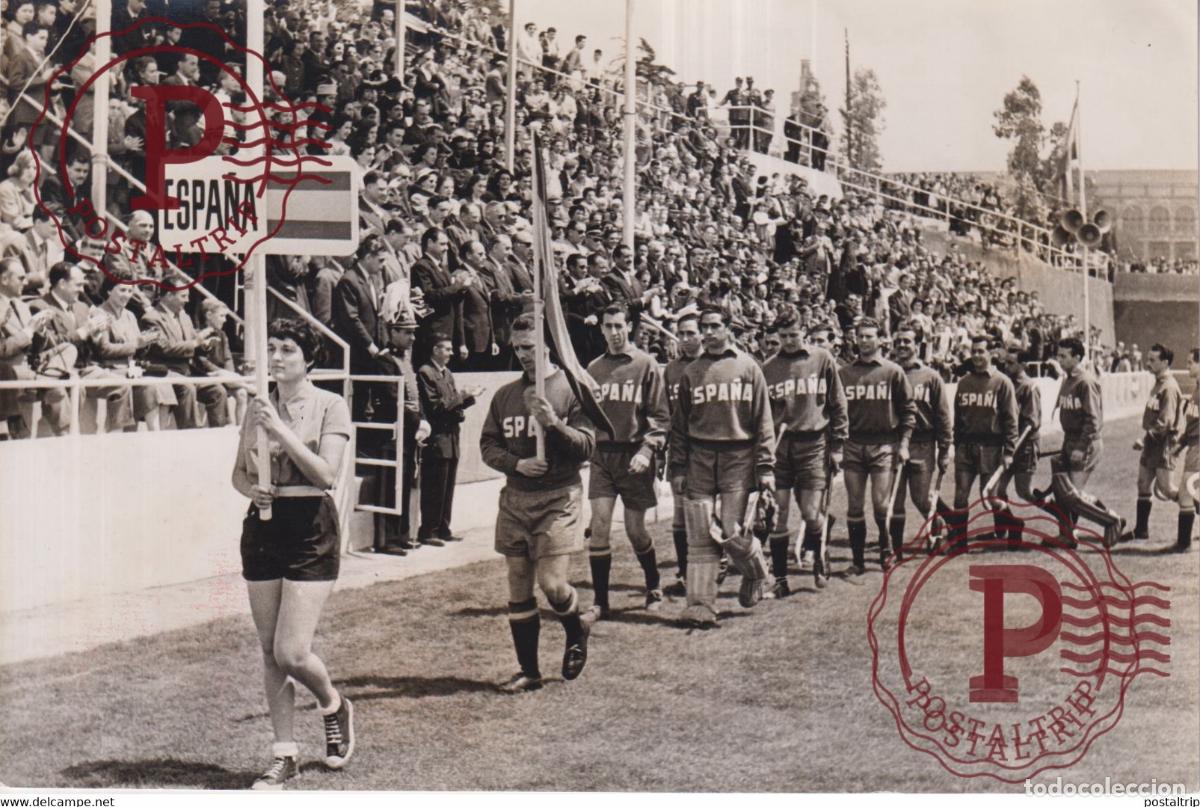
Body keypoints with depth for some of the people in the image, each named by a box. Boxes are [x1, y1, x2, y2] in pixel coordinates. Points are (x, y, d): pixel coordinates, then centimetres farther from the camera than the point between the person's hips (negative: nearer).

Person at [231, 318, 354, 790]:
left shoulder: (330, 406, -5)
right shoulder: (258, 409, 9)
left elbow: (326, 474, -15)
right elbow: (239, 472, 14)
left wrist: (282, 431, -20)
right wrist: (250, 487, -9)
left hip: (309, 527, -5)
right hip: (262, 526, 5)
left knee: (292, 653, -10)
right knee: (269, 653, 8)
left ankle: (334, 706, 23)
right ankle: (285, 755, 19)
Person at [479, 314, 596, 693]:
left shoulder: (571, 389, -3)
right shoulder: (505, 394, 12)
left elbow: (587, 446, -7)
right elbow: (488, 445, 11)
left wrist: (553, 423, -22)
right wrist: (516, 463, -8)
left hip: (558, 498, -5)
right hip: (515, 499, 5)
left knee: (551, 583, -12)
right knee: (518, 587, 6)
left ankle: (576, 633, 21)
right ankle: (529, 671, 16)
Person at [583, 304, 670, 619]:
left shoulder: (645, 364, -2)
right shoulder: (594, 368, 10)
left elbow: (659, 414, -4)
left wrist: (647, 450, -14)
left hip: (633, 455, -3)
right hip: (602, 454, 3)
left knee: (635, 529, 4)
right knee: (599, 525, -6)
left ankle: (654, 588, 29)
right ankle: (600, 602, 1)